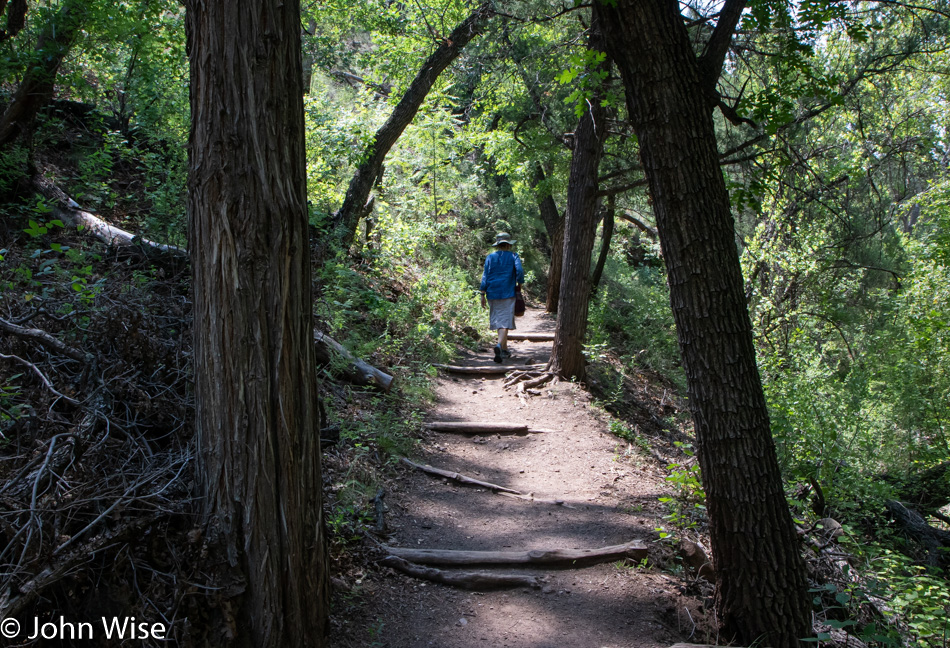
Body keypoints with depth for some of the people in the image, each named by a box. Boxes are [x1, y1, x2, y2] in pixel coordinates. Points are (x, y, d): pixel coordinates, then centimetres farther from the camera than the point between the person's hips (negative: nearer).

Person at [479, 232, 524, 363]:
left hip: (492, 294, 3)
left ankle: (505, 350, 21)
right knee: (505, 322, -7)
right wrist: (519, 284, 3)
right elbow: (519, 270, -13)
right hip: (508, 294, -3)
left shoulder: (490, 257, 7)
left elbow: (485, 276, 3)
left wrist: (483, 294, 4)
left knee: (499, 322, 14)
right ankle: (499, 345, -31)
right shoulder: (513, 257, 1)